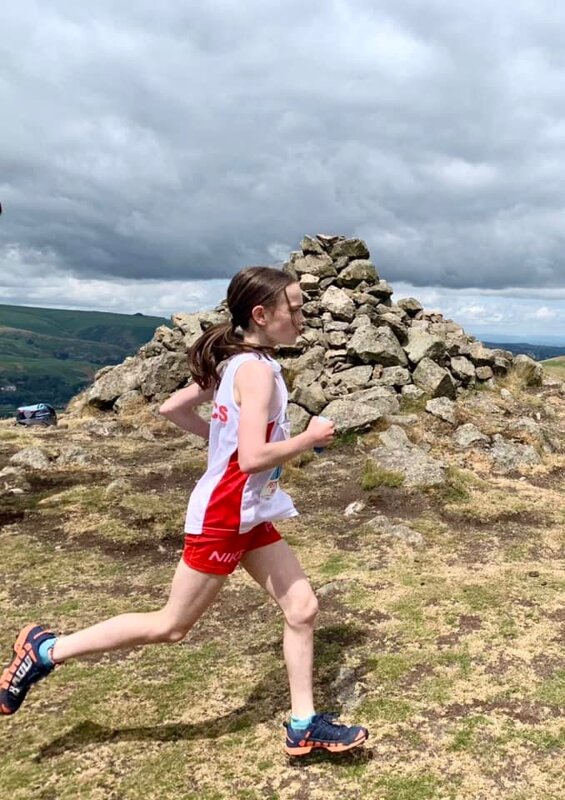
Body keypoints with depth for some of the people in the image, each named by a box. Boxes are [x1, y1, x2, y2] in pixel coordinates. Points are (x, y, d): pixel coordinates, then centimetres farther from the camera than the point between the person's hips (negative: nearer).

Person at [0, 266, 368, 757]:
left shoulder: (235, 362, 6)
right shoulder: (258, 370, -21)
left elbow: (172, 408, 12)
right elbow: (253, 458, -31)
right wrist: (309, 438, -16)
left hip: (249, 514, 9)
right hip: (223, 516, -9)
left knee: (302, 608, 10)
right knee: (171, 626, 8)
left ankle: (303, 726, 24)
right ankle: (47, 650, 22)